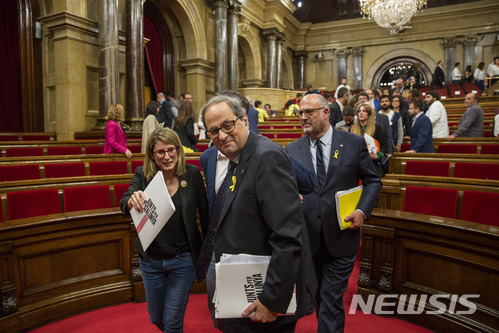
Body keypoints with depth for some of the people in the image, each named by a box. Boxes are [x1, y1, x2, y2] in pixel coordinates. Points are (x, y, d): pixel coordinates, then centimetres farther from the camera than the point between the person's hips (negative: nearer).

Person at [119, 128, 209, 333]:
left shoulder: (192, 174, -11)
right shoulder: (142, 175, -7)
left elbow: (204, 214, -5)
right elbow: (123, 204, -20)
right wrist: (132, 201, -44)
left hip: (183, 260, -2)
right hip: (151, 260, 3)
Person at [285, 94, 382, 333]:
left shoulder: (354, 143, -3)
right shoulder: (292, 149, 2)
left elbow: (372, 181, 3)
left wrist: (362, 210, -11)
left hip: (341, 236, -3)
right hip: (307, 238, 3)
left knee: (332, 298, 2)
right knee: (319, 295, 22)